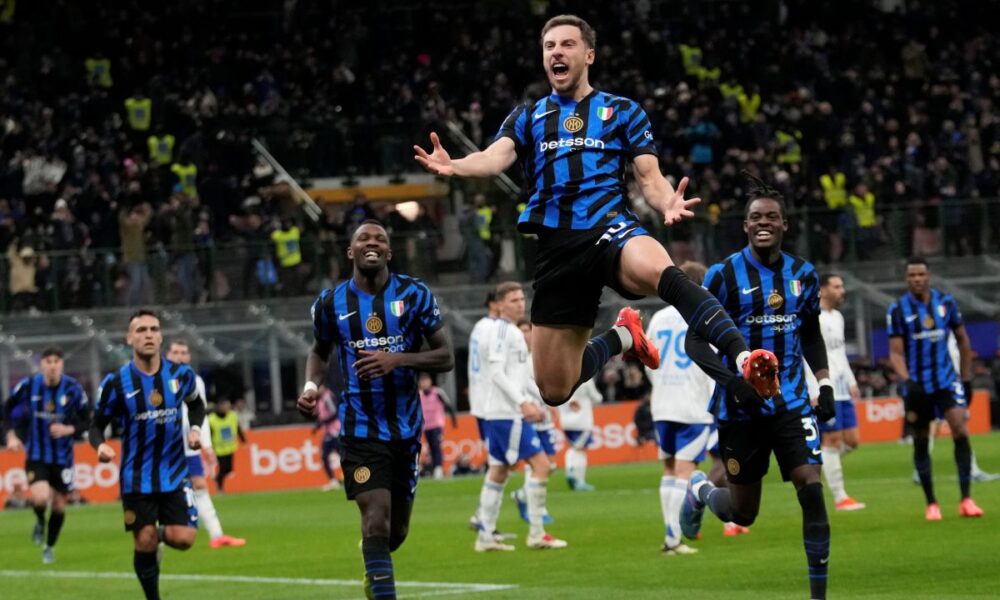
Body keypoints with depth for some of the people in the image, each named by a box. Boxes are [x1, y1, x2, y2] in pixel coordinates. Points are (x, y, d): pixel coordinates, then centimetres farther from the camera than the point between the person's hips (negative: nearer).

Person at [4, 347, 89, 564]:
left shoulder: (72, 388, -12)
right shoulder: (28, 386, -10)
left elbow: (86, 420, -3)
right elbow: (8, 409, 6)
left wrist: (69, 429, -22)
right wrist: (11, 435, -6)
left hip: (62, 457, 1)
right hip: (36, 455, -1)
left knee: (59, 505, 10)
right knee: (40, 498, -22)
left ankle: (49, 547, 35)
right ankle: (40, 522, 15)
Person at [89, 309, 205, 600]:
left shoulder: (181, 374, -2)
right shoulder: (116, 383, -9)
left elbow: (196, 404, 18)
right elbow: (97, 424, 1)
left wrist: (195, 429, -2)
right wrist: (100, 445, -21)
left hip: (175, 474, 1)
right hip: (136, 478, -1)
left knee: (184, 539, -10)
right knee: (145, 543, -2)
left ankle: (161, 532, 27)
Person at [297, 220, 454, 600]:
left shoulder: (414, 295, -3)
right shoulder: (331, 303, 0)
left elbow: (445, 357, -4)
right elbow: (320, 352, 19)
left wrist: (397, 359, -19)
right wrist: (311, 385, -2)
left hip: (405, 426, 2)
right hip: (360, 427, -2)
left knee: (397, 530, 12)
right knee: (376, 520, -18)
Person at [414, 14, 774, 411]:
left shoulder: (622, 111, 15)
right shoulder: (527, 118, 19)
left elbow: (650, 177, 8)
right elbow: (497, 157, 0)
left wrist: (668, 204, -18)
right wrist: (454, 166, -25)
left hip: (609, 227, -3)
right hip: (555, 245, 3)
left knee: (656, 270, -41)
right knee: (555, 390, 0)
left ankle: (742, 358, -53)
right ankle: (619, 339, 29)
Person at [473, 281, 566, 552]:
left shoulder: (511, 331, 18)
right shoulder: (501, 330, -12)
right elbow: (497, 372, -19)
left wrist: (528, 403, 17)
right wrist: (523, 403, -23)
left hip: (500, 414, 10)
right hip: (508, 414, -10)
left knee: (498, 472, 11)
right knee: (540, 464, -11)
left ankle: (485, 537, 14)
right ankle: (536, 533, -10)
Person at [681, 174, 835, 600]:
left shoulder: (803, 275, 5)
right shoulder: (724, 275, -8)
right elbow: (694, 341, -8)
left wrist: (825, 384, 5)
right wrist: (733, 380, -24)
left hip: (791, 402, 3)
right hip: (740, 406, -3)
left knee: (811, 490, -16)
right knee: (743, 513, 7)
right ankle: (700, 490, 43)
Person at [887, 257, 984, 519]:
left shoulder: (946, 302, 2)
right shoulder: (898, 310, -5)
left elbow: (962, 340, 12)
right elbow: (896, 352, -7)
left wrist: (966, 377, 10)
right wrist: (906, 380, -23)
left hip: (946, 380, 1)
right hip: (917, 386, -1)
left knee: (960, 430, -16)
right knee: (921, 443, 6)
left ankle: (966, 499, -13)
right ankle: (931, 504, 18)